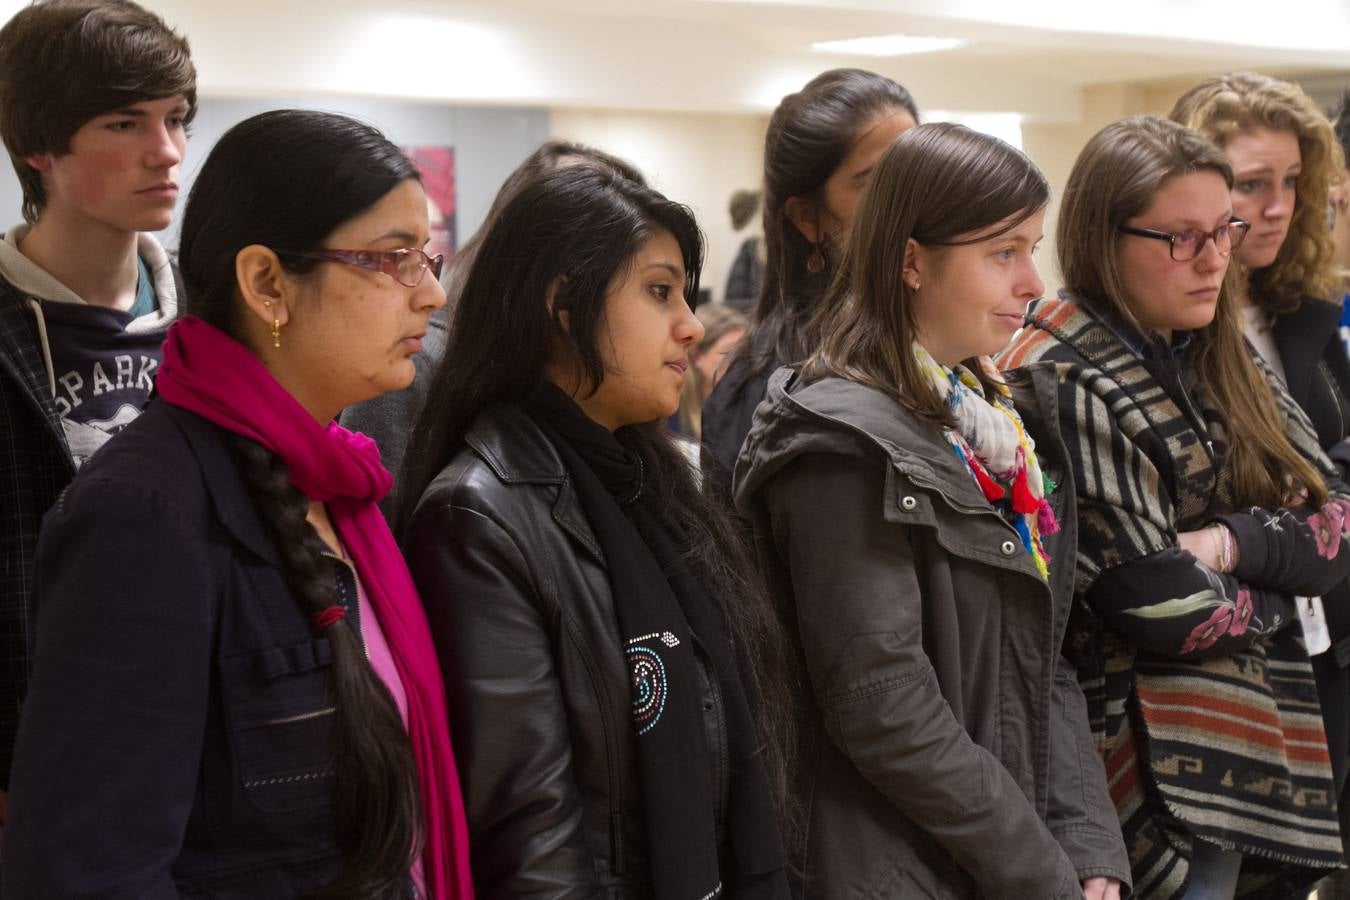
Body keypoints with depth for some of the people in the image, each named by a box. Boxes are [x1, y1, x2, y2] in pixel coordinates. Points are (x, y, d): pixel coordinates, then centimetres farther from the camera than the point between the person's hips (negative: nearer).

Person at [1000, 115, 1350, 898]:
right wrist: (1271, 587, -2)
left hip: (1267, 736, 7)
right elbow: (1163, 609, -20)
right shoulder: (1063, 388, -17)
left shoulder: (1223, 357, 7)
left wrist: (1229, 543, -16)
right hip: (1161, 766, -7)